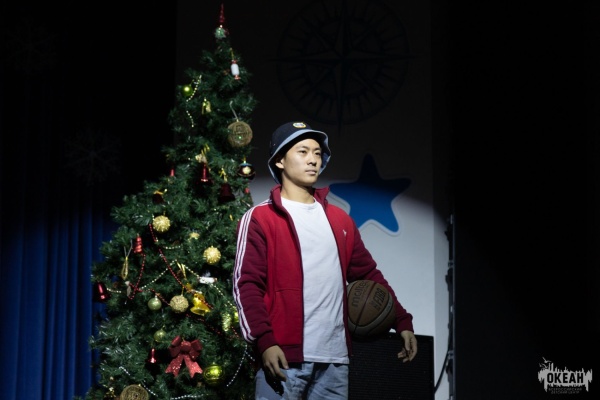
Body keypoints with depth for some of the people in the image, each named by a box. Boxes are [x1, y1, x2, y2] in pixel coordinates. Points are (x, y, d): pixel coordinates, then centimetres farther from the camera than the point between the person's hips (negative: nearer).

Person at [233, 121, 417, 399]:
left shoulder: (340, 219, 18)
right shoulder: (260, 218, 1)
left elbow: (368, 274, 22)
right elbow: (246, 284, -6)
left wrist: (402, 321, 12)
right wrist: (264, 341, -18)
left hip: (335, 358, 5)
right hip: (284, 356, -5)